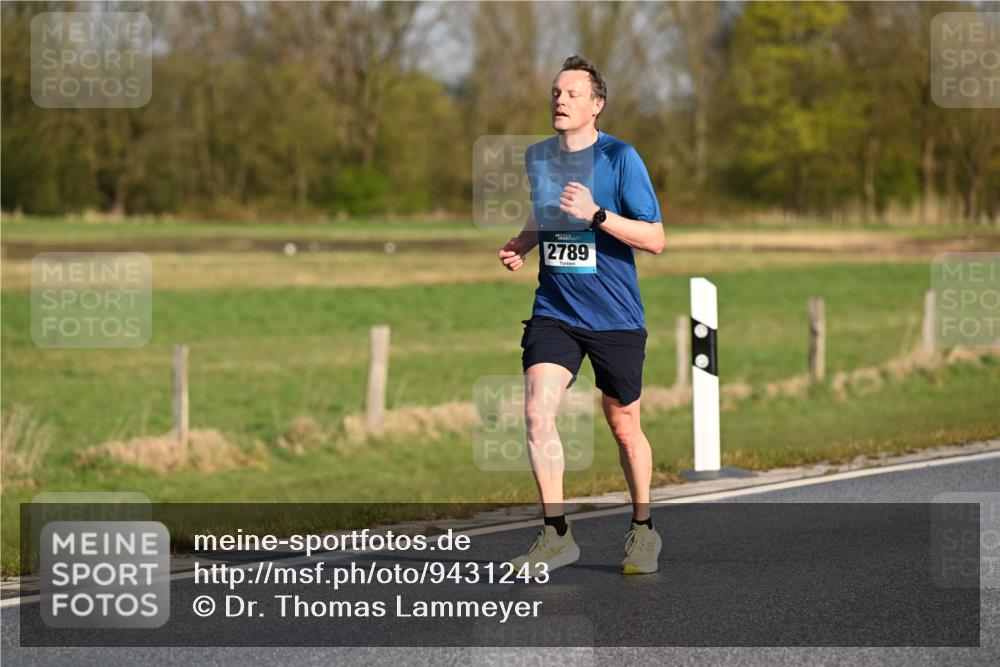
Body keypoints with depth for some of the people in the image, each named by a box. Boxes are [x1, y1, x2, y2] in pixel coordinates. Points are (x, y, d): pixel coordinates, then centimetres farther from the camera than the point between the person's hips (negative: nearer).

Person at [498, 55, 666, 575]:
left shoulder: (619, 158, -10)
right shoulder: (537, 157, 5)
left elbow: (655, 239, -13)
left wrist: (597, 215, -25)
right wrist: (521, 245, 6)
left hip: (615, 318, -3)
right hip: (554, 313, 3)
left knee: (624, 430, 8)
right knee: (537, 412, -17)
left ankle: (642, 529, 29)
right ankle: (556, 534, -10)